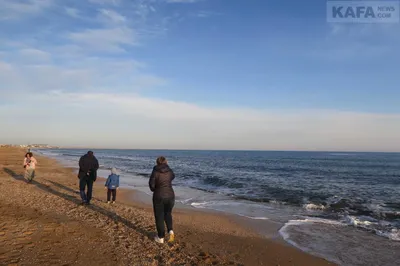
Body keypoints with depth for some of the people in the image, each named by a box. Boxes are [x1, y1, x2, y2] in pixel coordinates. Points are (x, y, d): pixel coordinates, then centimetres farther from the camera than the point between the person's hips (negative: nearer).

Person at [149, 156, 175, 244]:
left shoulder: (155, 172, -10)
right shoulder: (170, 171, 1)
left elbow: (151, 185, -10)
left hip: (159, 197, -3)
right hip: (170, 195, 4)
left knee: (159, 217, 10)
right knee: (168, 213, 25)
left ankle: (161, 237, 18)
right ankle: (170, 231, 6)